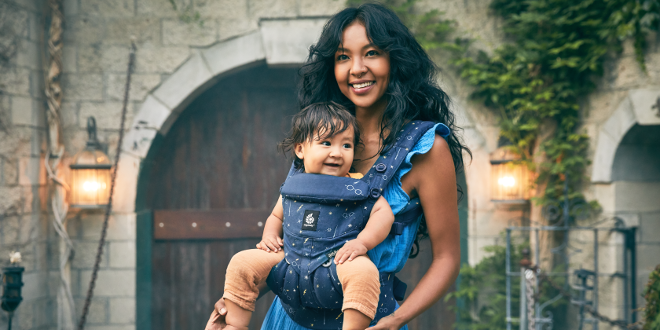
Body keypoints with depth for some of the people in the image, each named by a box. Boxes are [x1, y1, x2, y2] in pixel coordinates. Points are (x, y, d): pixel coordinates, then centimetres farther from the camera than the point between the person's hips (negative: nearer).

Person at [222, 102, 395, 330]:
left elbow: (384, 212, -8)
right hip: (291, 258, 5)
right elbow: (276, 216, 26)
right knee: (242, 262, -6)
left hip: (338, 261, -4)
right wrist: (269, 235, 4)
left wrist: (362, 243, -23)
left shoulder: (357, 187, -1)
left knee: (364, 272, -38)